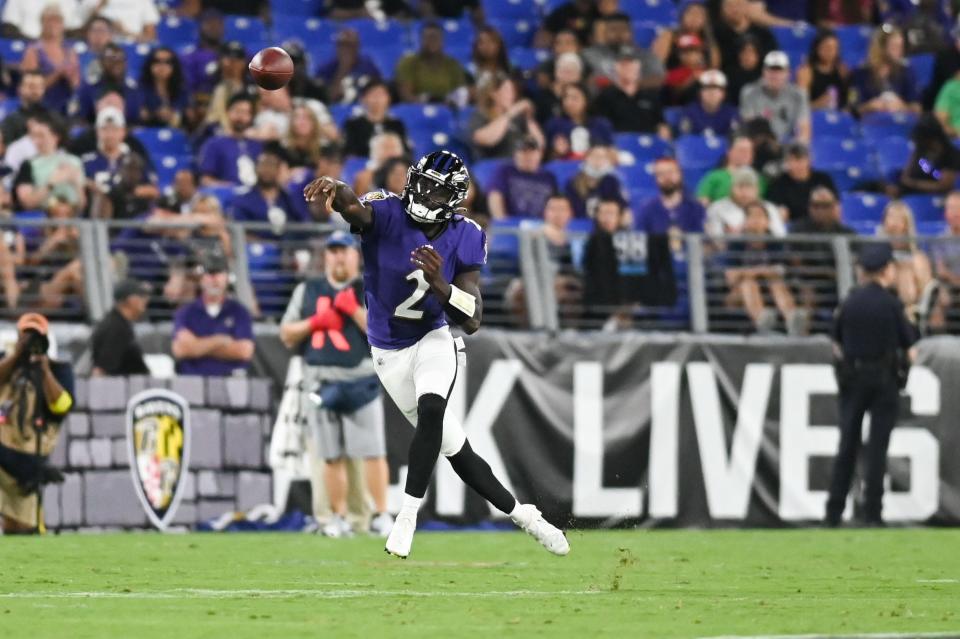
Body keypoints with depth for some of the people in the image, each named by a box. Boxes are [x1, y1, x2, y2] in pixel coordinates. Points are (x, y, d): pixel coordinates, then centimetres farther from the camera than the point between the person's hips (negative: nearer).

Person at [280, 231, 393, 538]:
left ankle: (381, 514, -5)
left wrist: (354, 310, -12)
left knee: (373, 452, -8)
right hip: (321, 382, 3)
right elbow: (287, 334, 12)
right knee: (332, 455, 4)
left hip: (361, 380, -3)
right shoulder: (307, 291, 15)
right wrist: (314, 322, -4)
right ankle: (339, 517, 9)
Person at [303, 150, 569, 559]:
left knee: (431, 411, -31)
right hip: (390, 352, 0)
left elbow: (472, 321, -16)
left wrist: (439, 283, -33)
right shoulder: (388, 214, -17)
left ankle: (407, 517, -23)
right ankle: (518, 512, 22)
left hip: (434, 340, 0)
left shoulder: (464, 239, -12)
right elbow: (356, 208, -43)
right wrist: (334, 191, -67)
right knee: (451, 445, 4)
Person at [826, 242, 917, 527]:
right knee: (877, 447, 2)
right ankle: (872, 512, 1)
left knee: (847, 445, 9)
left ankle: (834, 511, 9)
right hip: (885, 381, -3)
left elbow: (837, 346, 6)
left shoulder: (849, 302, -1)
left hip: (852, 378, 3)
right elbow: (910, 351, -5)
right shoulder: (891, 304, -10)